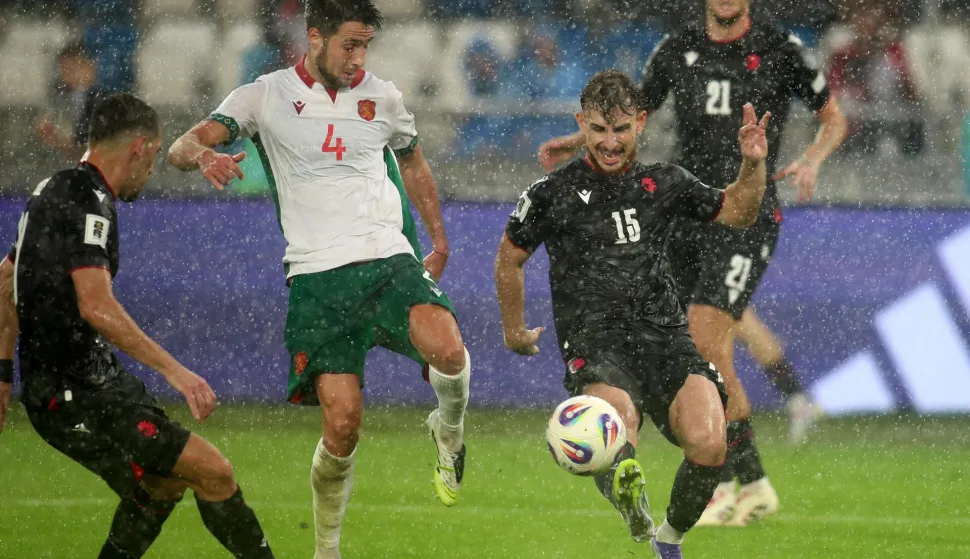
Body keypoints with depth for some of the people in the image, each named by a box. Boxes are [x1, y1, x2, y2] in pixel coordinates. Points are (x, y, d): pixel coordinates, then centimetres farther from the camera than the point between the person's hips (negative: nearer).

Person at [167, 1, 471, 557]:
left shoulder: (382, 97, 12)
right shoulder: (266, 96, 4)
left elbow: (413, 162, 31)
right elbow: (181, 148, -5)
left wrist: (440, 243, 29)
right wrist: (203, 154, -29)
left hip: (388, 260, 2)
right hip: (317, 277, -2)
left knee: (447, 349, -30)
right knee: (343, 424, -12)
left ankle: (449, 428, 3)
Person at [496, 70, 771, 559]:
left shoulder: (664, 184, 14)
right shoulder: (553, 193, 7)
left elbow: (736, 211, 27)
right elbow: (509, 258, 22)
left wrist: (753, 166, 9)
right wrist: (515, 331, 28)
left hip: (665, 336, 1)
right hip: (593, 341, -1)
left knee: (707, 445, -19)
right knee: (616, 427, -37)